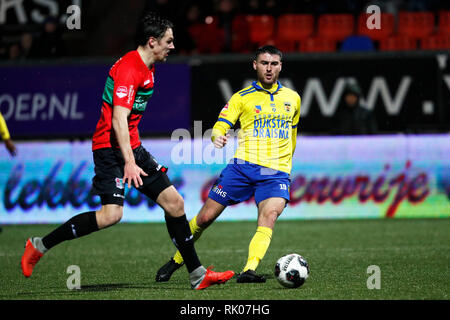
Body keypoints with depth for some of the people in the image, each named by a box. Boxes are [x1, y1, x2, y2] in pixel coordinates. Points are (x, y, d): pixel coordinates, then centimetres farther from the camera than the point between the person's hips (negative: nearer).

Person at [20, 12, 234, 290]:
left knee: (174, 203, 4)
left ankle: (198, 274, 10)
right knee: (112, 214, -22)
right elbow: (118, 119, -25)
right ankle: (40, 246, -8)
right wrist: (129, 162, -31)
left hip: (132, 147, 10)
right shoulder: (128, 68, -17)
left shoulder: (147, 69, 14)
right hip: (111, 149, -10)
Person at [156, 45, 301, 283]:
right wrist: (218, 137, -26)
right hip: (244, 164, -1)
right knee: (205, 217, -2)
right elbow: (220, 127, -4)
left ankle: (249, 271, -39)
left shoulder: (292, 98, 16)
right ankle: (176, 260, 20)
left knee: (269, 217, -27)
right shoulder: (242, 97, 6)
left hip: (276, 173, 1)